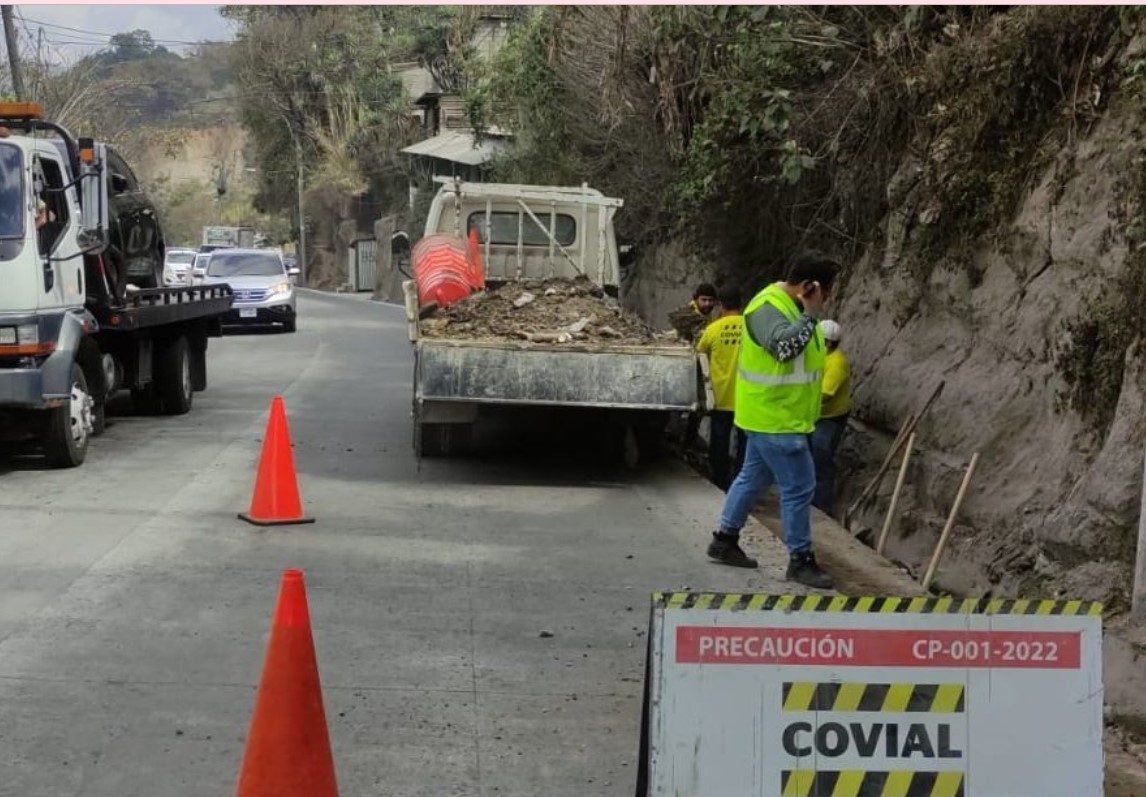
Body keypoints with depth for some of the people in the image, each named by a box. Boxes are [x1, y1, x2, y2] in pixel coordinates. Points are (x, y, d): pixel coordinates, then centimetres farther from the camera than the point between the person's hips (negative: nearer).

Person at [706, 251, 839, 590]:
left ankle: (725, 540, 30)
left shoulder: (794, 305, 10)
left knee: (754, 476, 19)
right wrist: (811, 314, -35)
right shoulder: (768, 308, -21)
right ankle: (800, 560, 3)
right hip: (774, 417, -10)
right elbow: (784, 347, -37)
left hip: (775, 415, 10)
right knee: (798, 486, -6)